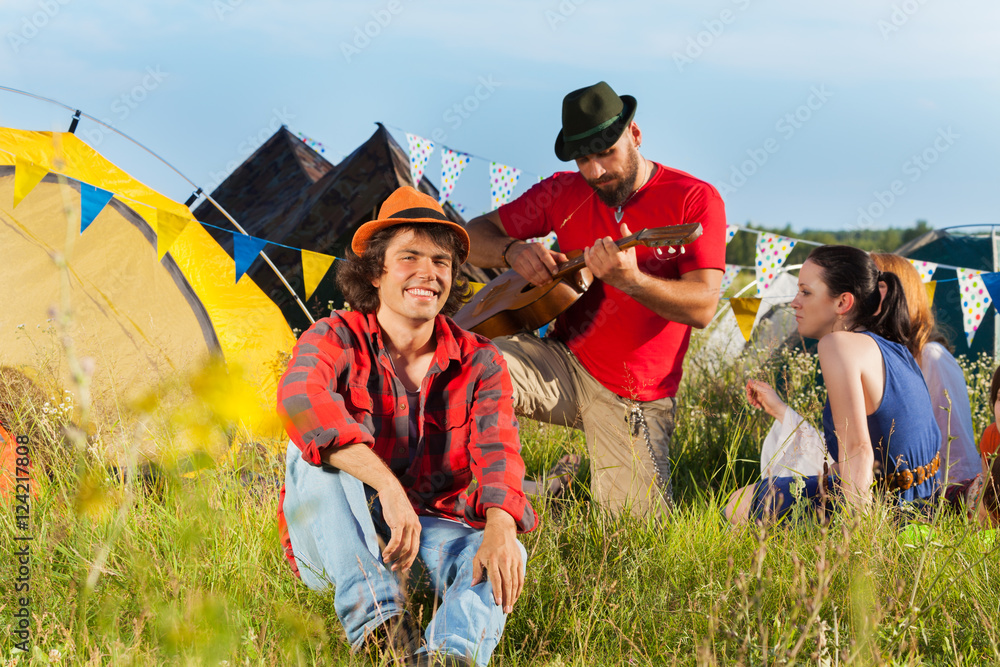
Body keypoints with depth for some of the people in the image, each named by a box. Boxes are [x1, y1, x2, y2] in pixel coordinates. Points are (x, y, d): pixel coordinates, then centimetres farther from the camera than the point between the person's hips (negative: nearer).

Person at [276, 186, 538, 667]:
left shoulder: (478, 363, -1)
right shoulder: (335, 339, -10)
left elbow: (496, 451, -19)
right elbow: (300, 399, -34)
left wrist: (500, 528, -43)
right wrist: (388, 488, -49)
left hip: (431, 527, 2)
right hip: (330, 544, -2)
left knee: (506, 556, -28)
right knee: (317, 445, -30)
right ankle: (374, 618, -42)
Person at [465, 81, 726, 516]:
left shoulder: (694, 200, -8)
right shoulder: (564, 193, 3)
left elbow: (703, 307, -18)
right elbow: (474, 235, 8)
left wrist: (631, 281, -36)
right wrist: (513, 251, -15)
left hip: (636, 399, -2)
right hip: (566, 364, 2)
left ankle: (588, 472, 25)